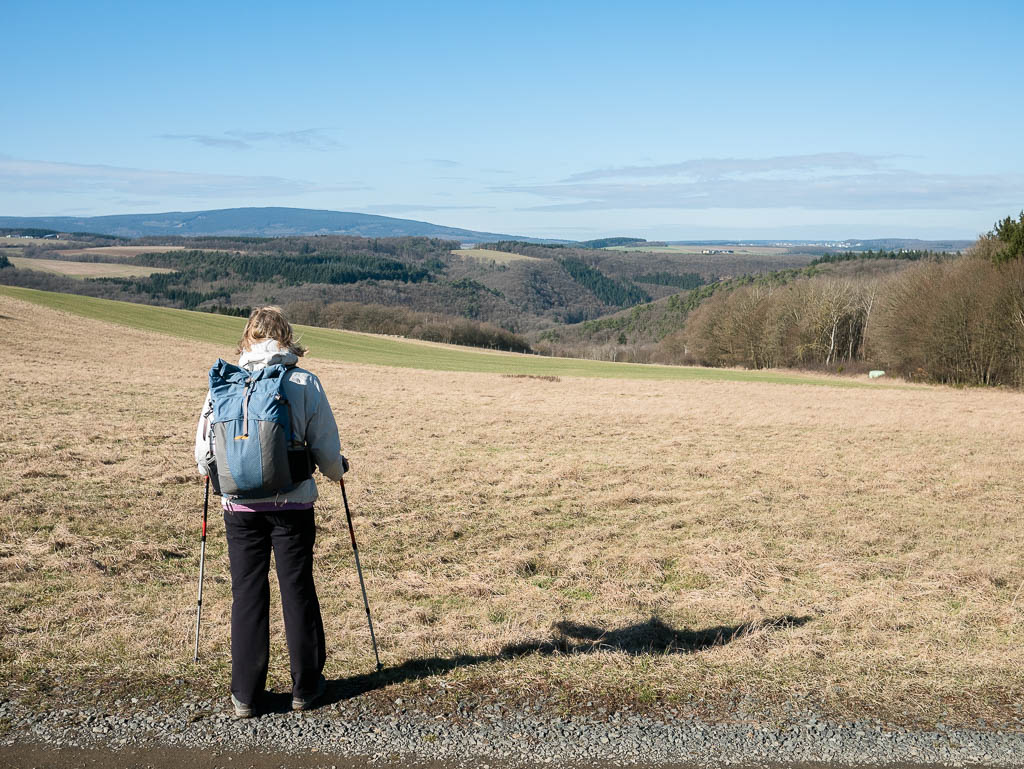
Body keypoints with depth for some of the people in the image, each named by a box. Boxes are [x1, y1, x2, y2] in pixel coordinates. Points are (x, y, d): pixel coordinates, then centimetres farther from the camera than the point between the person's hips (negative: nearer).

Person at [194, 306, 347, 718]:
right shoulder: (305, 383, -5)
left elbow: (204, 449, 3)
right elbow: (327, 451, -2)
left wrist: (209, 471, 26)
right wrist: (337, 469, 21)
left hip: (240, 506, 1)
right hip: (292, 504, -1)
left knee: (247, 593, 10)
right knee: (298, 591, 10)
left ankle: (245, 694, 15)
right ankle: (305, 686, 22)